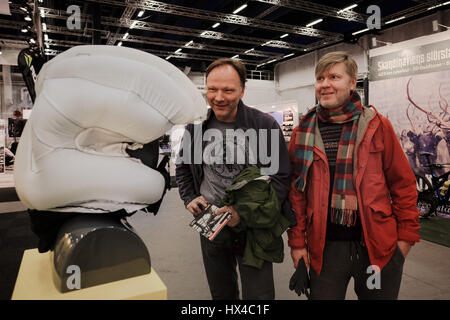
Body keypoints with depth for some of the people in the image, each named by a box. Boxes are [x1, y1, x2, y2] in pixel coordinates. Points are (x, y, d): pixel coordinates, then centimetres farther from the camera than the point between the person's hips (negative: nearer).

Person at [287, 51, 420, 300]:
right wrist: (297, 241, -1)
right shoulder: (302, 133, -1)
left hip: (379, 245, 0)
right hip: (324, 247, 0)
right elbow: (295, 191, 0)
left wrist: (406, 236, 0)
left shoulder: (378, 126, -2)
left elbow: (403, 184, 1)